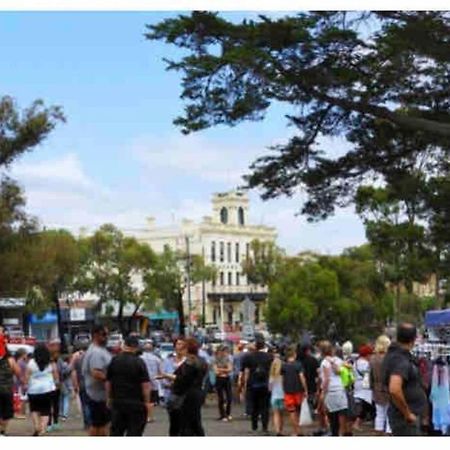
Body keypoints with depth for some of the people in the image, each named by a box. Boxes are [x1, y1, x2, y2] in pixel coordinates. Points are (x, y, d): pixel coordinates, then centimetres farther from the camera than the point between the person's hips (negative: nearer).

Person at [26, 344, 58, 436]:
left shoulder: (31, 363, -7)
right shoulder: (52, 363, 0)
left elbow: (27, 377, -7)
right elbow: (56, 377, 5)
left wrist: (25, 386, 4)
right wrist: (56, 383, 21)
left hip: (34, 390, -1)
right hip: (48, 389, 1)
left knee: (34, 409, 18)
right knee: (46, 410, 6)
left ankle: (36, 427, 5)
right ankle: (42, 429, -5)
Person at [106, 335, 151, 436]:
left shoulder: (114, 360, 1)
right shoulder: (139, 362, -10)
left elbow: (108, 382, 6)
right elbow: (145, 385, -13)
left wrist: (109, 399, 17)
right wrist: (147, 402, -5)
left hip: (117, 402, 4)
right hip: (135, 403, -4)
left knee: (116, 431, 13)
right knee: (134, 431, 2)